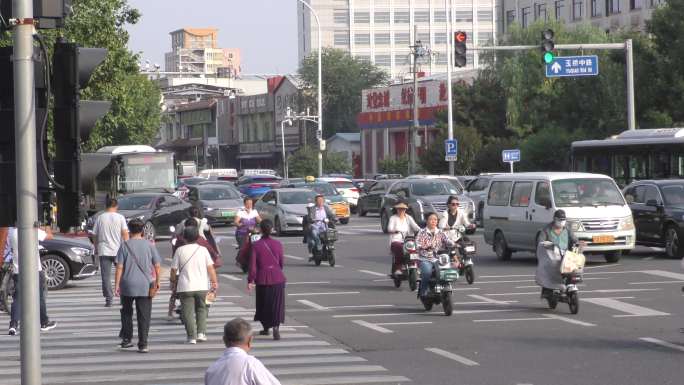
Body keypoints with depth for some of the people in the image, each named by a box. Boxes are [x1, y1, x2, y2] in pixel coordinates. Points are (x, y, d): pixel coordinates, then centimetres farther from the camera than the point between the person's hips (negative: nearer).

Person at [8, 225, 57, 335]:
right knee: (39, 296, 14)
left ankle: (13, 324, -13)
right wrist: (48, 230, 18)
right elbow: (49, 236, -4)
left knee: (17, 298, 2)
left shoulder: (11, 231, -3)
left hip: (17, 270, 2)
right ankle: (44, 322, 26)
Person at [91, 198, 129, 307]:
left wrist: (96, 248, 21)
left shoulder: (100, 218, 3)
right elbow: (125, 233, -9)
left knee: (106, 276, 0)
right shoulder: (120, 217, -1)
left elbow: (94, 235, 7)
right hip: (118, 251, 0)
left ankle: (108, 300, -6)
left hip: (104, 252, 0)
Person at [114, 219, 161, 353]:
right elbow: (157, 265, 1)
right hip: (145, 286, 0)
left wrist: (116, 285, -2)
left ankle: (126, 339, 20)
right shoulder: (149, 245, 0)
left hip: (127, 286, 0)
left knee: (126, 313, 19)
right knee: (144, 316, 2)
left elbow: (119, 267, -6)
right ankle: (143, 344, -1)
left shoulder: (125, 245, -3)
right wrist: (157, 281, 15)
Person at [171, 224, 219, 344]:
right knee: (201, 309, 18)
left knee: (188, 312, 3)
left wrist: (174, 281, 17)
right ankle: (201, 333, 7)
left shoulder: (180, 250, -1)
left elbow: (174, 269, 1)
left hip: (185, 287, -2)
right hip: (201, 286, 2)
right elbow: (210, 267, -1)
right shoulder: (203, 249, 2)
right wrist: (214, 282, 6)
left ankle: (192, 336, -2)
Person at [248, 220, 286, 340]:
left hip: (262, 278, 0)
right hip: (277, 278, 0)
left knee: (263, 304, 17)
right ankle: (275, 327, -19)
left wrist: (250, 280, -2)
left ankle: (266, 328, 29)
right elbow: (281, 262, 7)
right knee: (277, 304, 0)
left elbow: (253, 264, -8)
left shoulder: (256, 245, -7)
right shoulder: (278, 244, -3)